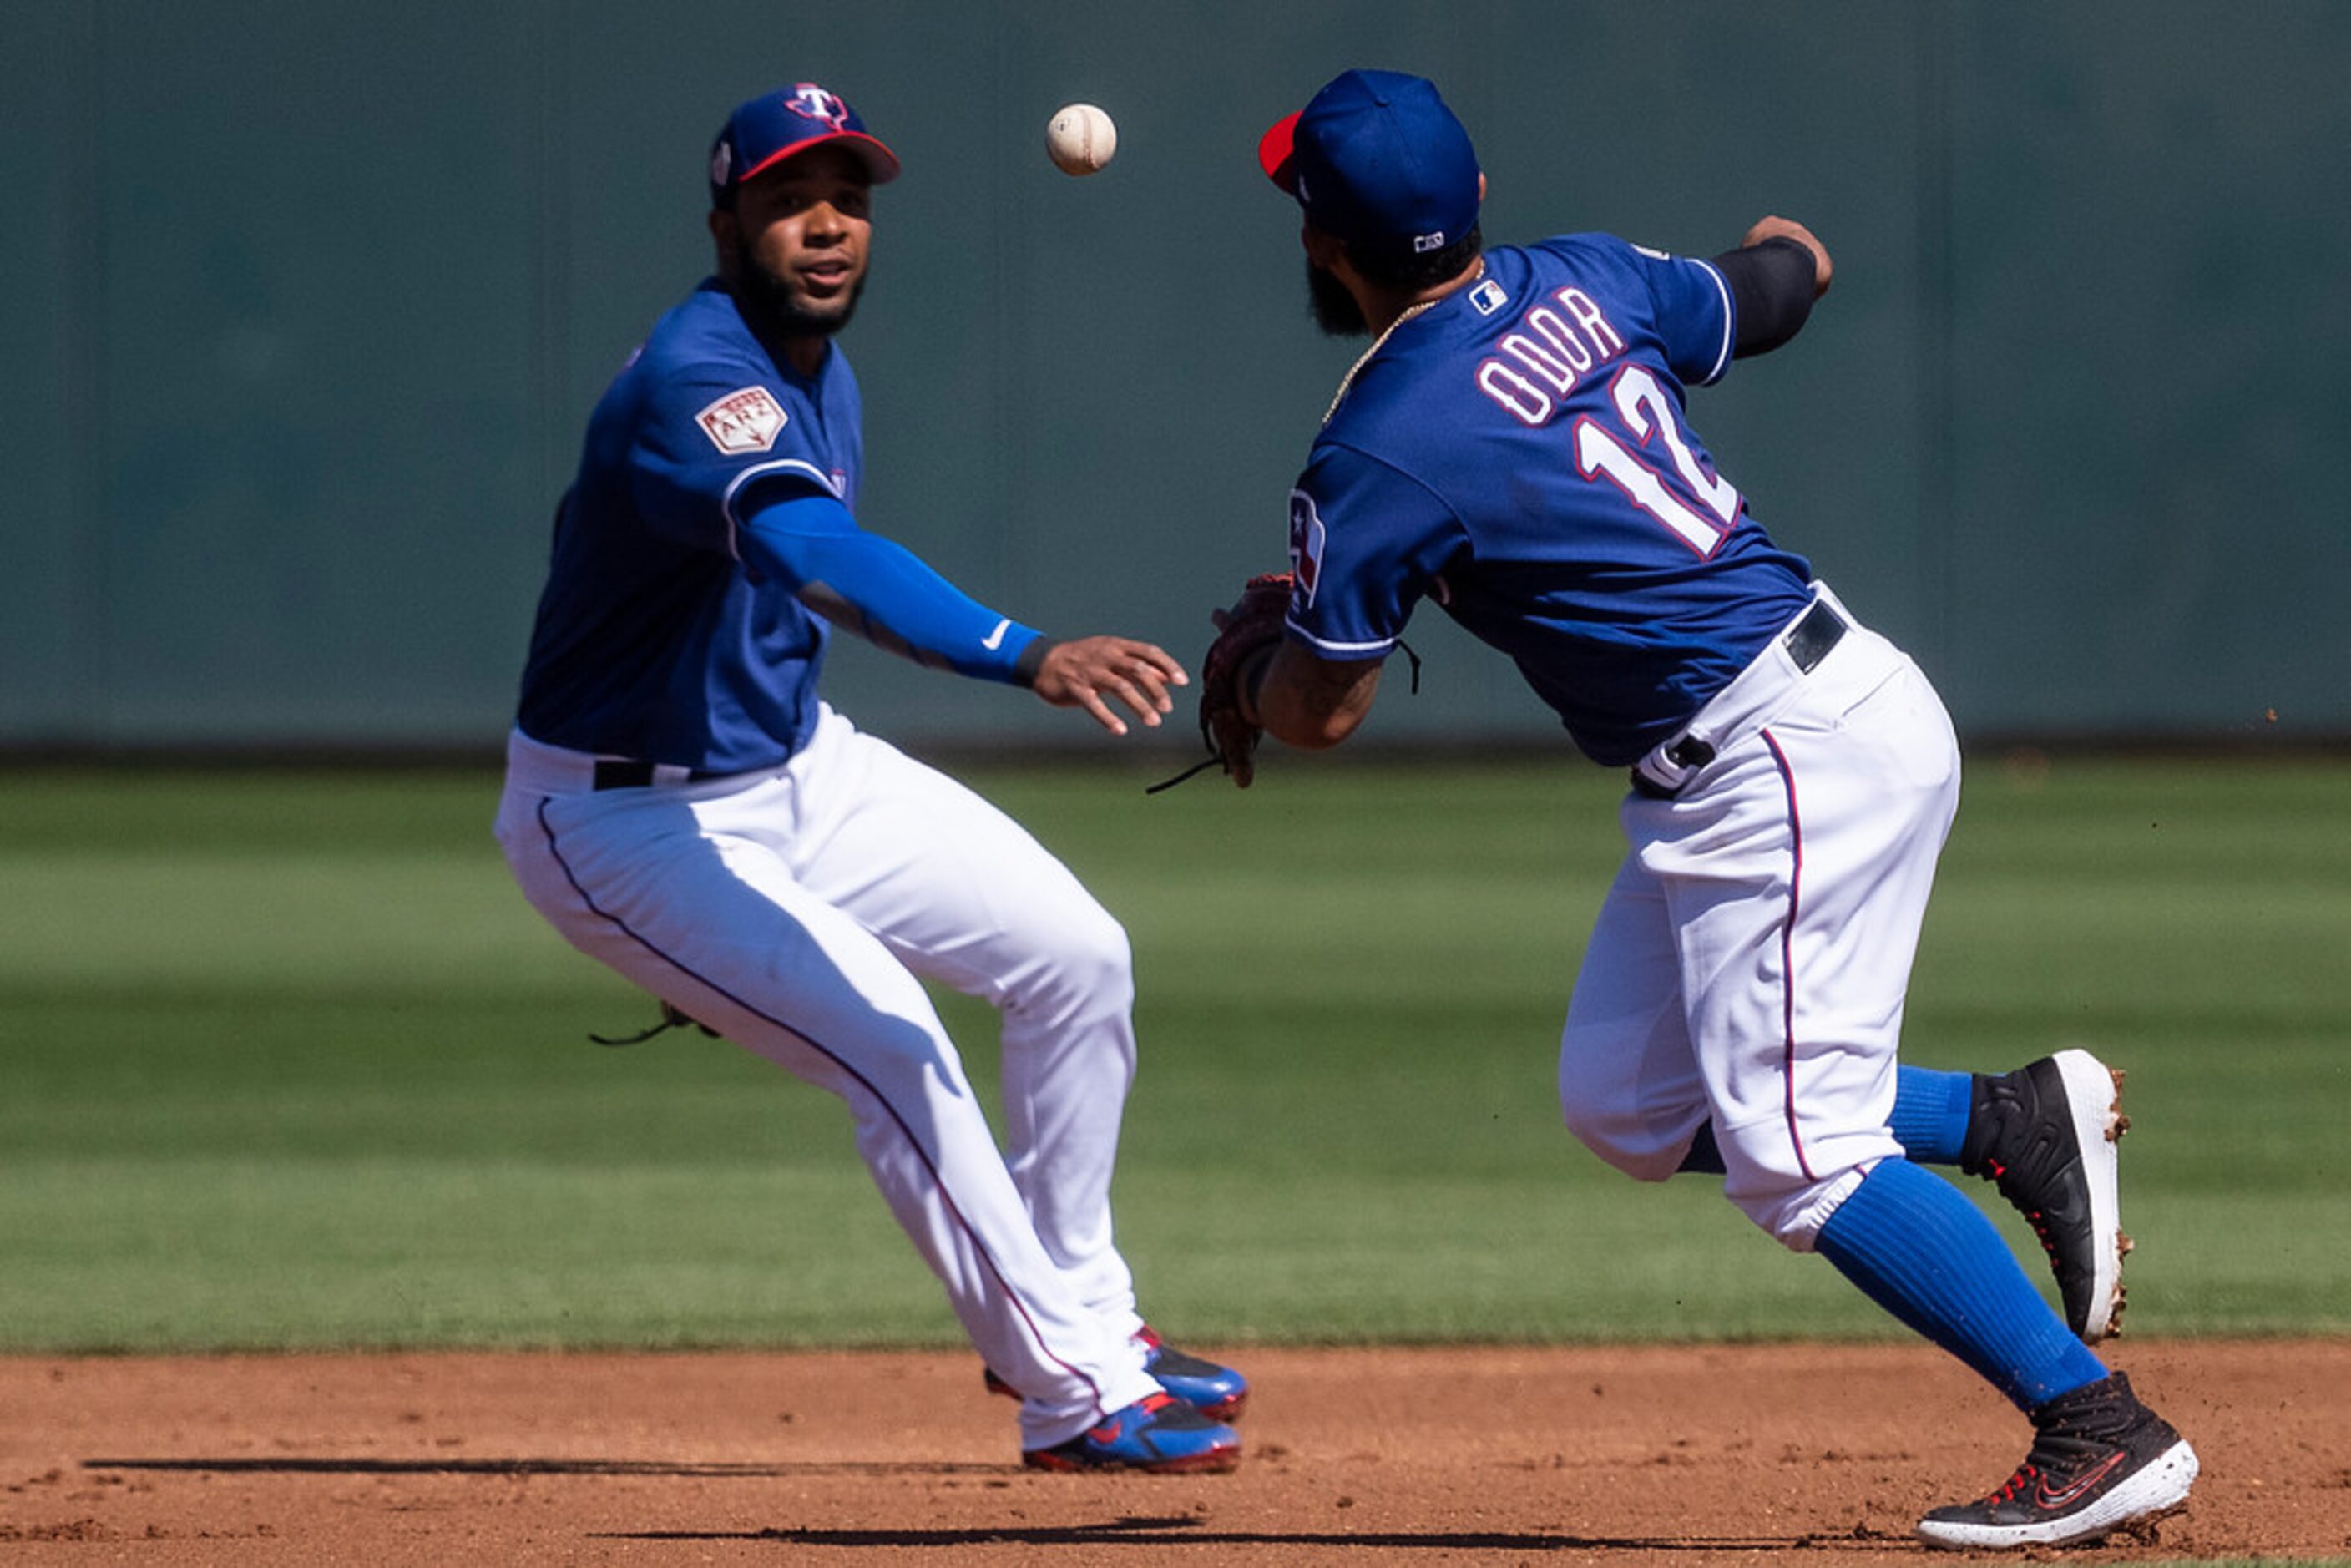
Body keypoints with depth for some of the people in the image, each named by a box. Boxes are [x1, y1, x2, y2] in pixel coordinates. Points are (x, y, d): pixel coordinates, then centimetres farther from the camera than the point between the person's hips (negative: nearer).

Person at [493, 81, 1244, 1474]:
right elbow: (820, 557, -49)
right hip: (627, 821, -10)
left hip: (802, 769, 10)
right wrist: (1024, 657, -63)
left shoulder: (819, 369, 2)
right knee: (888, 1040, -23)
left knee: (1076, 956, 4)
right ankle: (1074, 1398, -14)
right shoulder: (701, 385, -30)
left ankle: (1073, 1317, 19)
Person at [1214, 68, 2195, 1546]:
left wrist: (1239, 664, 20)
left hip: (1790, 757, -9)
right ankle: (2010, 1121, 14)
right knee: (1629, 1105, 15)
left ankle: (2101, 1431, -10)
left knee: (1795, 1152, -9)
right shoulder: (1588, 280, 5)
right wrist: (1782, 247, 48)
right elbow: (1786, 282, 24)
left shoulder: (1375, 460, -15)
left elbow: (1322, 709, -3)